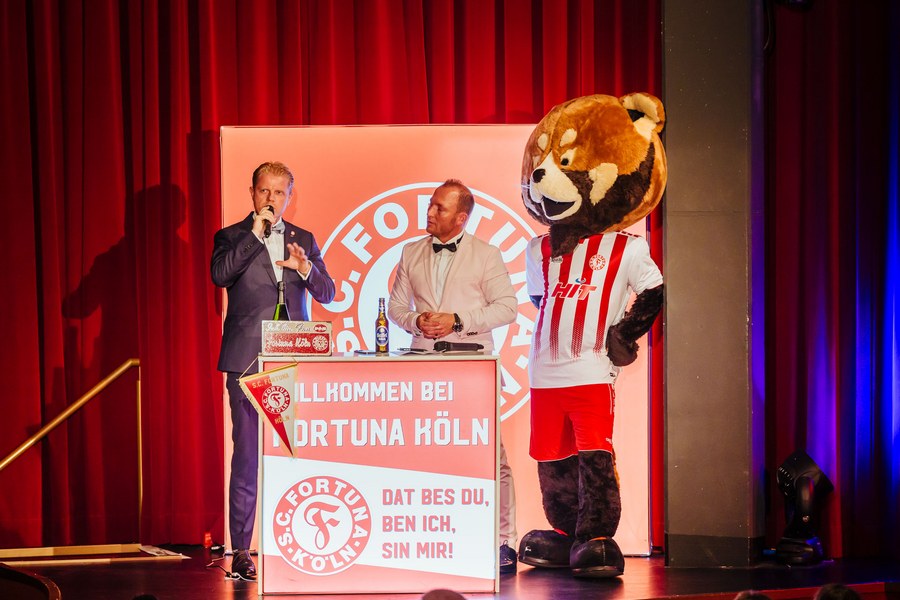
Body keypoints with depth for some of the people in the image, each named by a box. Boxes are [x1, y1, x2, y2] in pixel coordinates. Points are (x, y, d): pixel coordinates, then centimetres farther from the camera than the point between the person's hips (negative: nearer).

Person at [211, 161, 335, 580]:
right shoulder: (232, 237, 6)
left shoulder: (304, 240, 14)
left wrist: (306, 268, -12)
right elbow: (219, 275, -14)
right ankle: (241, 550, 2)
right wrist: (255, 235, -14)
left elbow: (327, 294, 8)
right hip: (247, 361, -3)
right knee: (246, 455, -3)